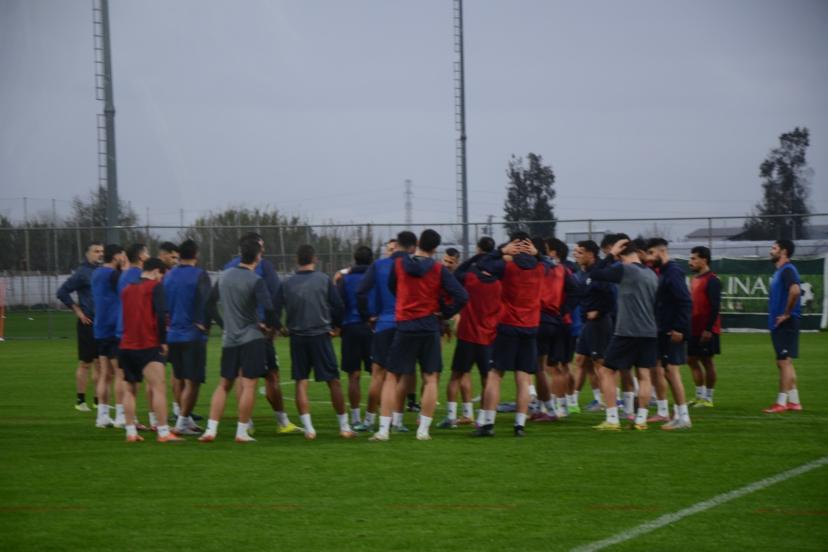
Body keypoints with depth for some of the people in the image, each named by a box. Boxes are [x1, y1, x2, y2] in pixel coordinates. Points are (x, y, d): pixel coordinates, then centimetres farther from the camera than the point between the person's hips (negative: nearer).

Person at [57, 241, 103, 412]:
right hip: (88, 323, -6)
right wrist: (77, 311, -9)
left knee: (100, 363, 10)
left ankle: (99, 399, 16)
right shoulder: (82, 273, -10)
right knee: (85, 363, -1)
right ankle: (80, 400, 6)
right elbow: (62, 292, -10)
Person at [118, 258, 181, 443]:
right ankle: (163, 432, -19)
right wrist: (163, 340, -6)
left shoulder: (126, 289, 16)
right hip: (148, 346, -7)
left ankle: (131, 432, 8)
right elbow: (161, 315, -14)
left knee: (130, 390, 12)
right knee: (159, 387, -10)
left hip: (126, 346, 7)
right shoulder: (155, 286, -4)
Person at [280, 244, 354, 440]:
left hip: (297, 337, 2)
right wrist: (336, 325, 15)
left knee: (301, 382, 6)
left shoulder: (287, 284, -1)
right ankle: (344, 426, 8)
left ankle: (308, 428, -1)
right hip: (320, 335, -2)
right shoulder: (323, 280, -5)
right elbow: (338, 306, -2)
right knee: (333, 381, 5)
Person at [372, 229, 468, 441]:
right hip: (430, 327, -1)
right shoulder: (439, 269, -6)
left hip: (404, 326, 1)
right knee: (430, 379, 7)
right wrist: (445, 313, 3)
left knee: (392, 378, 7)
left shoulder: (399, 264, -1)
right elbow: (462, 296, -10)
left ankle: (383, 429, 0)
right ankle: (423, 430, 3)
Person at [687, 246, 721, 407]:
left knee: (706, 361, -2)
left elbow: (715, 306, -19)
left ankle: (708, 398, 5)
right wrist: (688, 326, 16)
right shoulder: (694, 279, 14)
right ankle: (700, 396, 18)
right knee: (691, 359, 10)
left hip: (706, 331, -9)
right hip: (694, 329, 9)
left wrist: (709, 329, -22)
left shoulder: (712, 280, -13)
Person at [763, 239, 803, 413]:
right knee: (785, 362, 12)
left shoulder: (787, 270, -14)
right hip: (780, 325, 10)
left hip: (785, 325, -10)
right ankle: (794, 401, 16)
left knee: (784, 361, -9)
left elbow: (795, 290, -32)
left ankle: (781, 402, -8)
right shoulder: (780, 271, 17)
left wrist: (787, 314, -23)